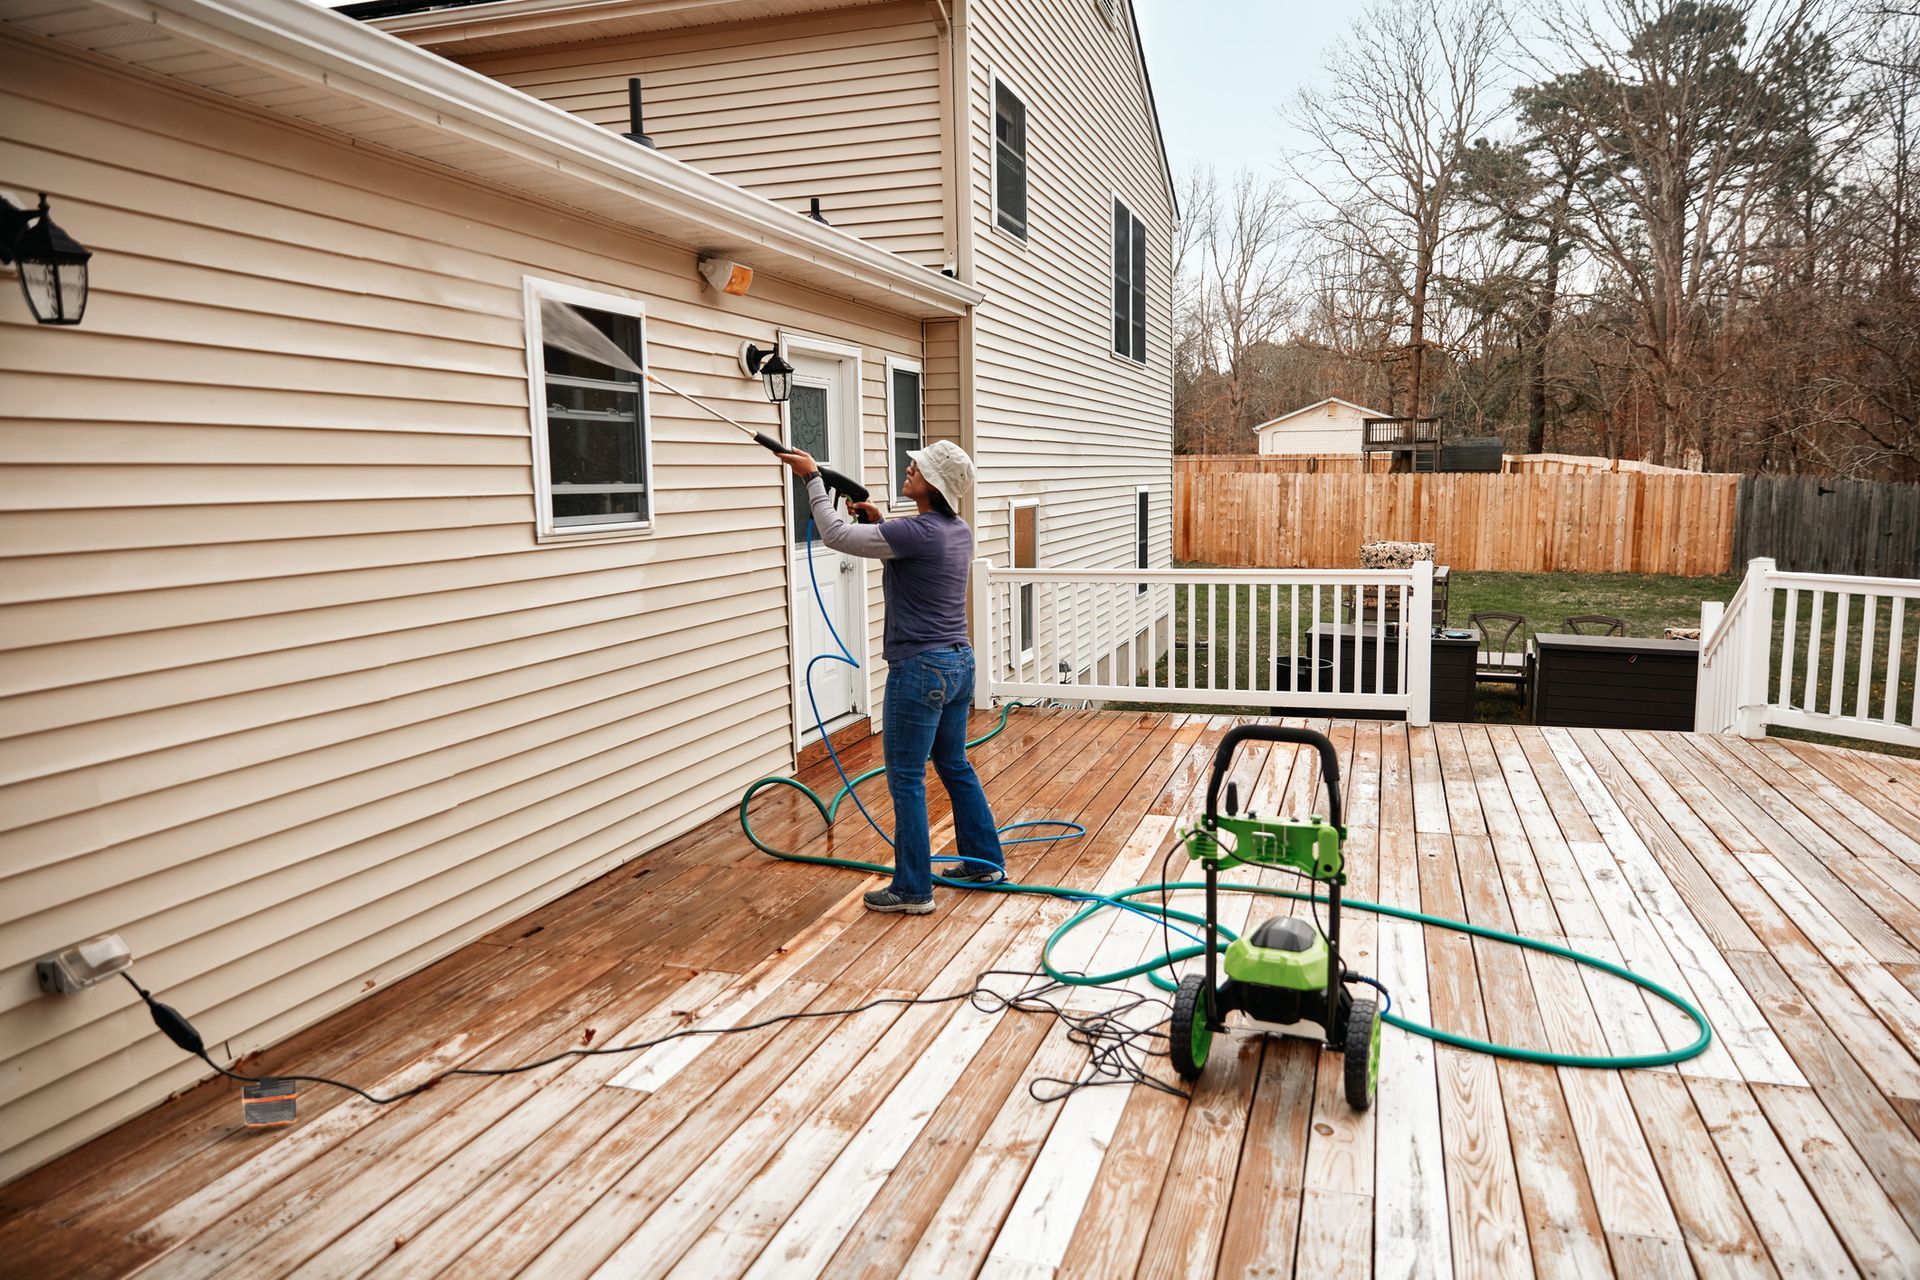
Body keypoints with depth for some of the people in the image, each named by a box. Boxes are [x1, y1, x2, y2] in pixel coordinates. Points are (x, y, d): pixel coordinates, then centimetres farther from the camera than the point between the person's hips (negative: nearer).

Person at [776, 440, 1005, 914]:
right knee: (955, 767, 21)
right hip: (958, 662, 9)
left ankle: (913, 890, 11)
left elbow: (836, 534, -14)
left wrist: (813, 478, -4)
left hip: (920, 669, -9)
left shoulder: (916, 532, -20)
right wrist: (879, 522, 13)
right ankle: (986, 863, 31)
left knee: (906, 779, 2)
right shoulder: (958, 532, 7)